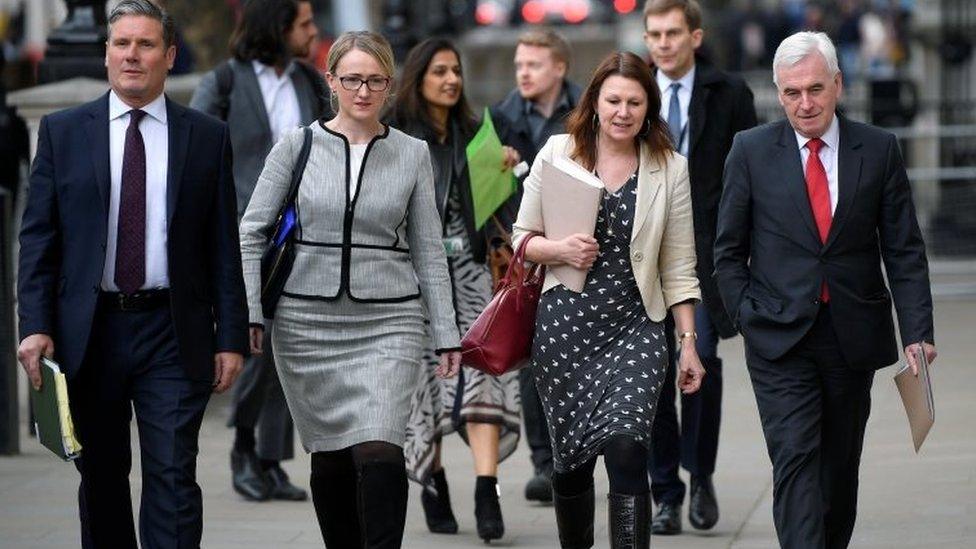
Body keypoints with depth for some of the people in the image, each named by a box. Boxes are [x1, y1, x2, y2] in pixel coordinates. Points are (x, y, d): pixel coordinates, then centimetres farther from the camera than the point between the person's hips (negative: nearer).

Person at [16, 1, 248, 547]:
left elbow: (224, 246, 4)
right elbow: (38, 237, 3)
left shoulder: (207, 136, 4)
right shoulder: (63, 131, 5)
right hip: (89, 332, 1)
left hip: (172, 333, -1)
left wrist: (231, 338, -1)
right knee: (101, 477, 11)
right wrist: (36, 326, -7)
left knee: (173, 478, -7)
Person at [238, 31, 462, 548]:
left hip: (388, 325, -1)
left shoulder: (412, 155, 4)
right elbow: (252, 233, 4)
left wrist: (446, 333, 5)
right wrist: (249, 312, -4)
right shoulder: (296, 146, 1)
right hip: (308, 322, 1)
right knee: (330, 457, 7)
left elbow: (428, 252, 8)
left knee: (380, 451, -17)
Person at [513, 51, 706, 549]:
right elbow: (524, 238, 9)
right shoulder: (557, 153, 4)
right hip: (565, 322, 1)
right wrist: (560, 249, -12)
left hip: (635, 325, -1)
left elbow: (677, 267, 7)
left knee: (626, 449, -18)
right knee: (571, 459, 8)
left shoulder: (669, 169, 4)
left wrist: (688, 342, 4)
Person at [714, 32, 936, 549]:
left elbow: (905, 250, 3)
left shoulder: (879, 150, 2)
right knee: (795, 459, -13)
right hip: (779, 340, -2)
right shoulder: (751, 150, 0)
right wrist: (748, 318, -2)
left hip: (853, 336, 2)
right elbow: (728, 249, 6)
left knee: (840, 466, 11)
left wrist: (918, 331, -4)